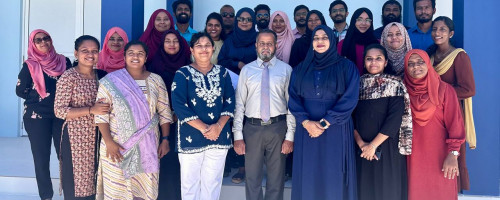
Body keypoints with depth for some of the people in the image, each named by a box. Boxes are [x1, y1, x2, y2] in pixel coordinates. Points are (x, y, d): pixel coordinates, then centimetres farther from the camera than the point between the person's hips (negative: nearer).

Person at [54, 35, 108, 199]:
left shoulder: (101, 76, 7)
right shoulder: (68, 77, -10)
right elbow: (59, 111, -15)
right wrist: (91, 110, -22)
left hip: (97, 136, 5)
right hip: (75, 137, -5)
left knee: (93, 178, 14)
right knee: (76, 181, 3)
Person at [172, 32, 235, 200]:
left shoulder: (222, 72, 8)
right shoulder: (183, 73, -1)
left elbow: (230, 101, 2)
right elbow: (179, 105, -12)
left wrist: (218, 126, -14)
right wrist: (203, 128, -18)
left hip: (219, 136, 3)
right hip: (191, 137, -2)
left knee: (213, 183, 11)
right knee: (190, 182, 7)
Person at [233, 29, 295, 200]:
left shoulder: (286, 69, 3)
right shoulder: (247, 70, 6)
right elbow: (239, 104, 3)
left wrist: (290, 136, -6)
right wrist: (238, 136, -3)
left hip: (278, 128, -1)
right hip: (252, 128, 1)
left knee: (276, 178, 11)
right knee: (252, 177, 10)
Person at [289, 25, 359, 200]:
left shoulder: (347, 67, 1)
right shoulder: (301, 69, 10)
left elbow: (349, 99, -8)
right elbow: (293, 98, 2)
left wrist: (324, 123, -14)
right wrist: (306, 122, -14)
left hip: (336, 131, -2)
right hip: (306, 130, 3)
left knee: (333, 178, 1)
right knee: (307, 177, 5)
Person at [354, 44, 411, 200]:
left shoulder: (395, 85, -3)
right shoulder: (358, 84, 7)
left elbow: (395, 118, -11)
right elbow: (351, 117, 2)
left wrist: (374, 145, -14)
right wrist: (360, 143, -10)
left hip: (387, 148, -3)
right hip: (361, 149, 3)